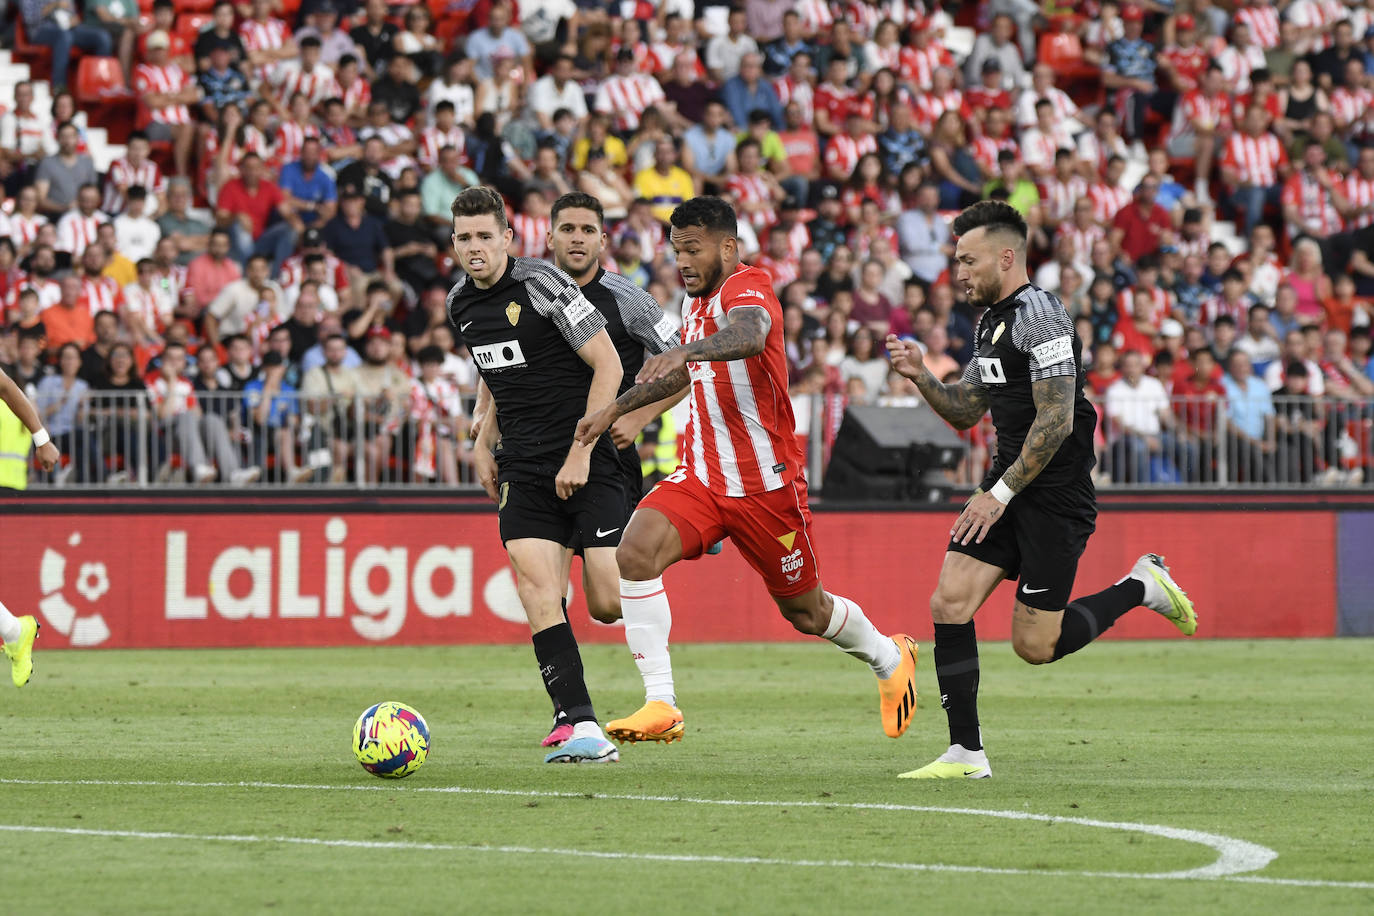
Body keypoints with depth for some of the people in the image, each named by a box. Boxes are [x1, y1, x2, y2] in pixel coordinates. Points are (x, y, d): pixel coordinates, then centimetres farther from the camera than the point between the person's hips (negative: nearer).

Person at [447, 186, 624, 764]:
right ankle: (584, 730, -14)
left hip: (586, 463, -5)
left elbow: (607, 365, -12)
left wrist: (580, 454, -14)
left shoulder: (542, 285, -12)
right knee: (537, 591, -13)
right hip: (524, 473, 5)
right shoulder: (461, 305, 10)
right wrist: (484, 441, 16)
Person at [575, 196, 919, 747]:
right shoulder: (696, 301, 9)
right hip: (702, 476, 6)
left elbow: (748, 336, -43)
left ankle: (889, 657, 43)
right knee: (635, 552, -22)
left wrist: (685, 351, -61)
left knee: (806, 612, 10)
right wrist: (617, 410, 27)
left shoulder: (747, 291, -18)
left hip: (766, 484, -6)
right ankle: (660, 706, -23)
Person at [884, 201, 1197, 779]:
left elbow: (1057, 421, -22)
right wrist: (920, 377, 4)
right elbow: (966, 411, 22)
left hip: (1055, 497, -9)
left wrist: (1000, 494, -21)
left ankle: (1141, 587, 16)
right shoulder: (991, 322, 15)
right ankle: (966, 753, -2)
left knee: (1035, 644, -5)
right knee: (949, 603, -6)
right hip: (1009, 489, 9)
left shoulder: (1039, 318, -16)